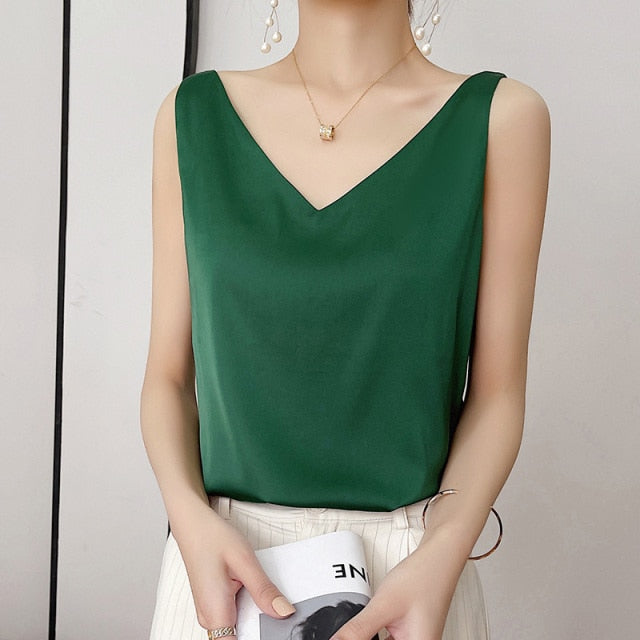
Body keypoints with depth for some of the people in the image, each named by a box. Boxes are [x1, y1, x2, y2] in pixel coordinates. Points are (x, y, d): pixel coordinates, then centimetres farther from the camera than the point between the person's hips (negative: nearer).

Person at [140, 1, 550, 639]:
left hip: (414, 560, -1)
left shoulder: (503, 118, -6)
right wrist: (191, 516, -15)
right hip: (221, 546, 2)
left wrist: (441, 556, -17)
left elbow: (496, 390, -4)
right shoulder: (193, 115, 0)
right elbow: (169, 372, 1)